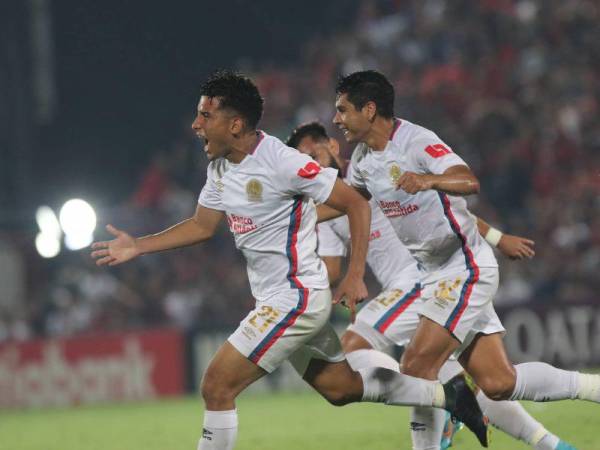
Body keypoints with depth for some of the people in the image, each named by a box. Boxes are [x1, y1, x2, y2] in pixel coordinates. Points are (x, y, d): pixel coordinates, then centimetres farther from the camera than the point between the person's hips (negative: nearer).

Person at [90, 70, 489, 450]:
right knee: (340, 388, 19)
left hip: (296, 298, -9)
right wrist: (139, 246, 10)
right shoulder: (220, 168, 5)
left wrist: (355, 276, -17)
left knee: (216, 387, -12)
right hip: (275, 299, 9)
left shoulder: (283, 163, -21)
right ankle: (447, 394, 31)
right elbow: (203, 225, 19)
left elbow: (356, 205, -15)